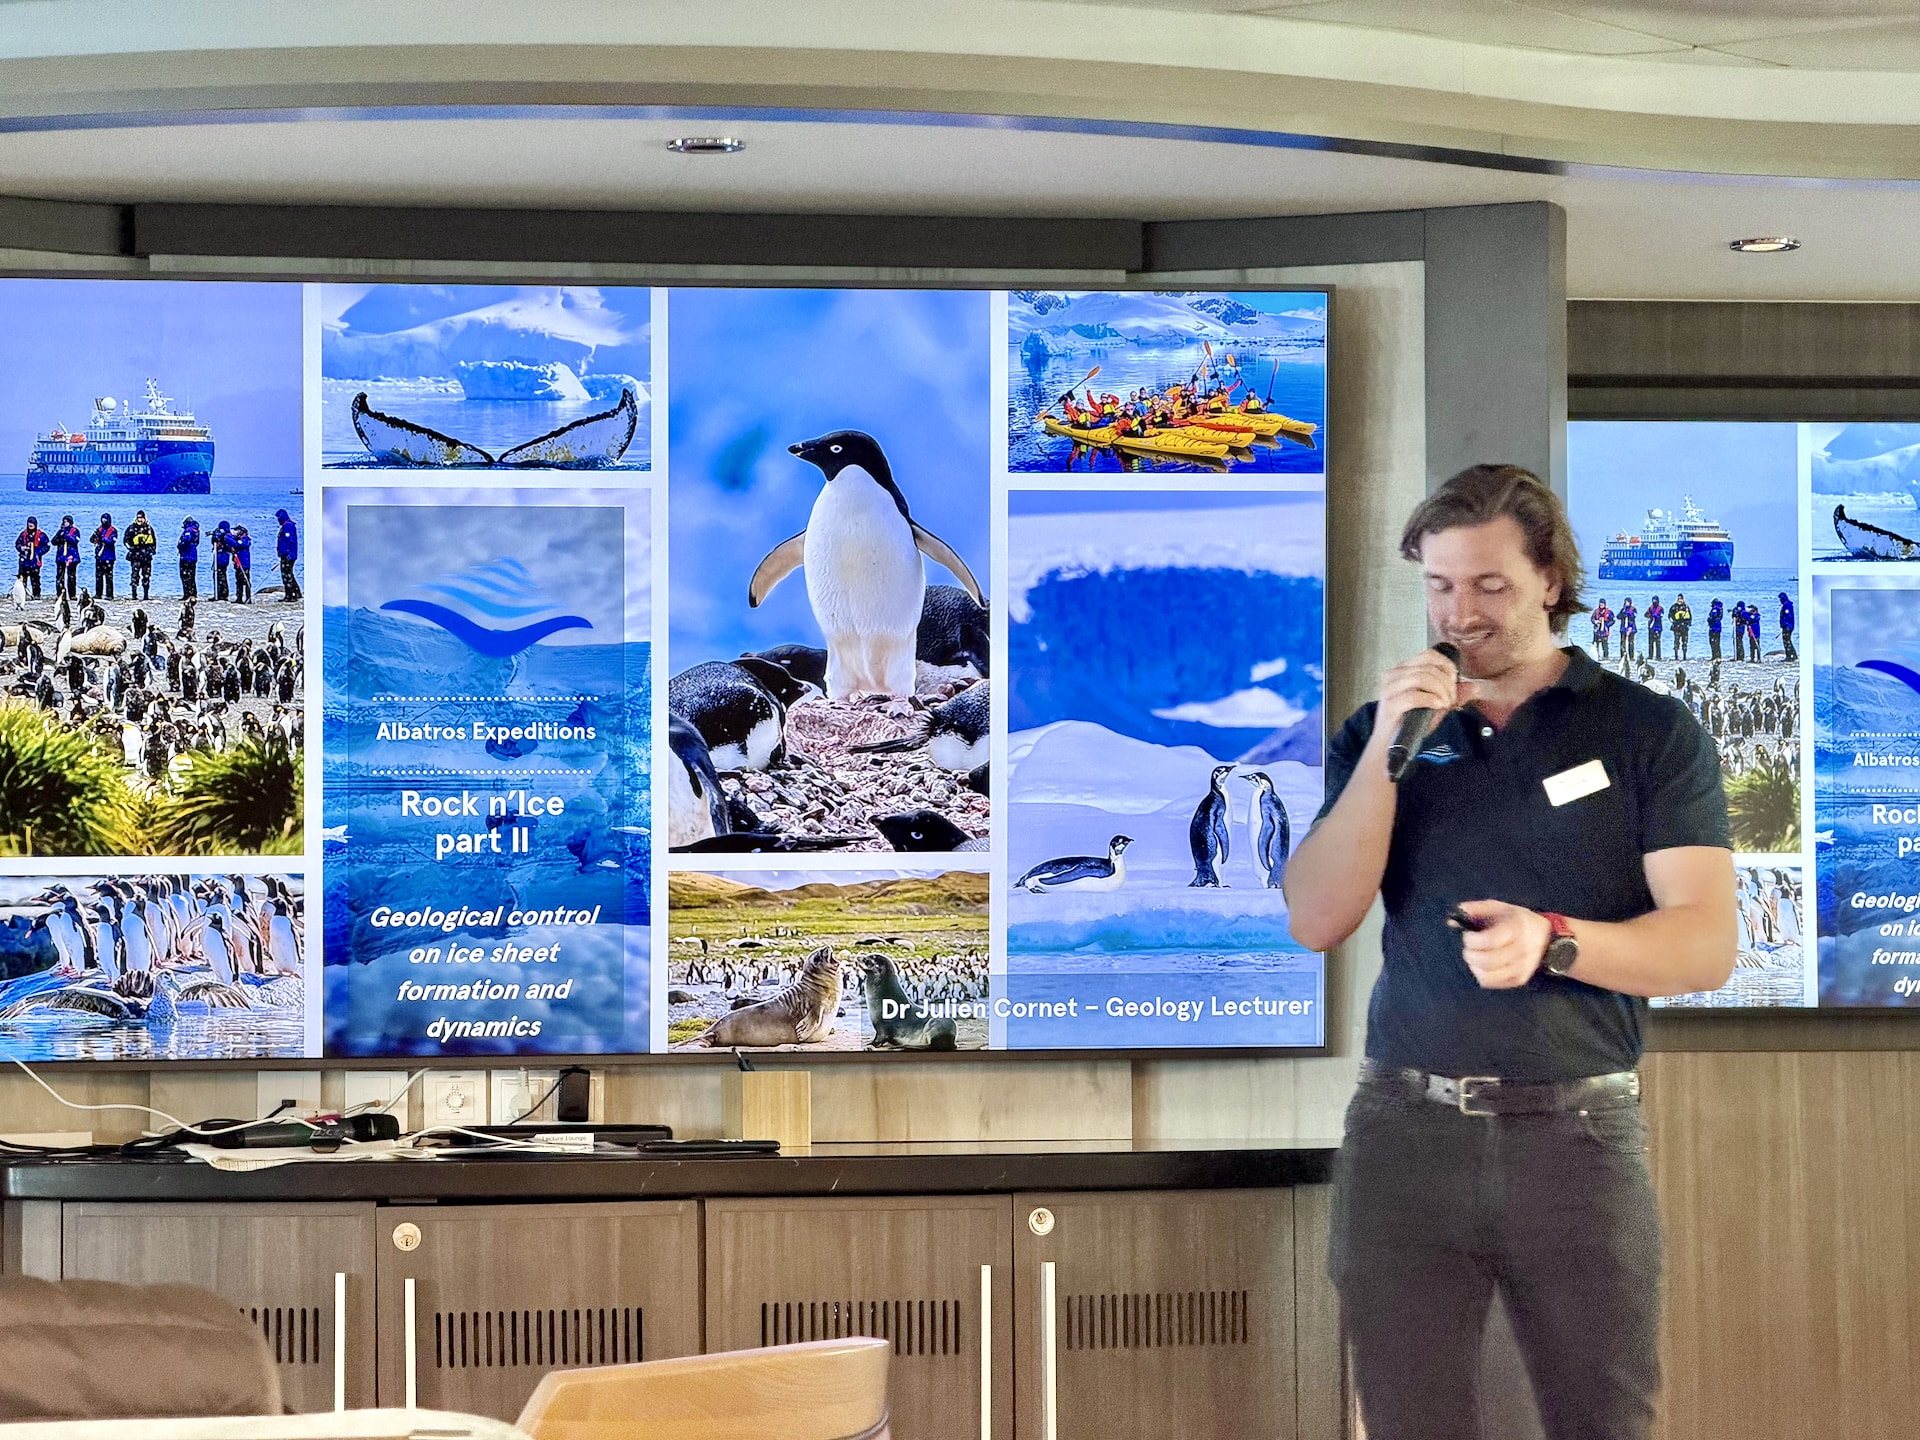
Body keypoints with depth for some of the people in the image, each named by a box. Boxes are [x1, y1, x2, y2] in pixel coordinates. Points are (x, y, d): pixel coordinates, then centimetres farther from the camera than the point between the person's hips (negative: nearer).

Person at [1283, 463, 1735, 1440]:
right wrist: (1386, 751, -10)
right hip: (1405, 1129, 2)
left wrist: (1552, 942, -22)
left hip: (1578, 1134, -2)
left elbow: (1706, 946, -5)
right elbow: (1316, 921, 0)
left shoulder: (1650, 732, 3)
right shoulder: (1383, 731, 11)